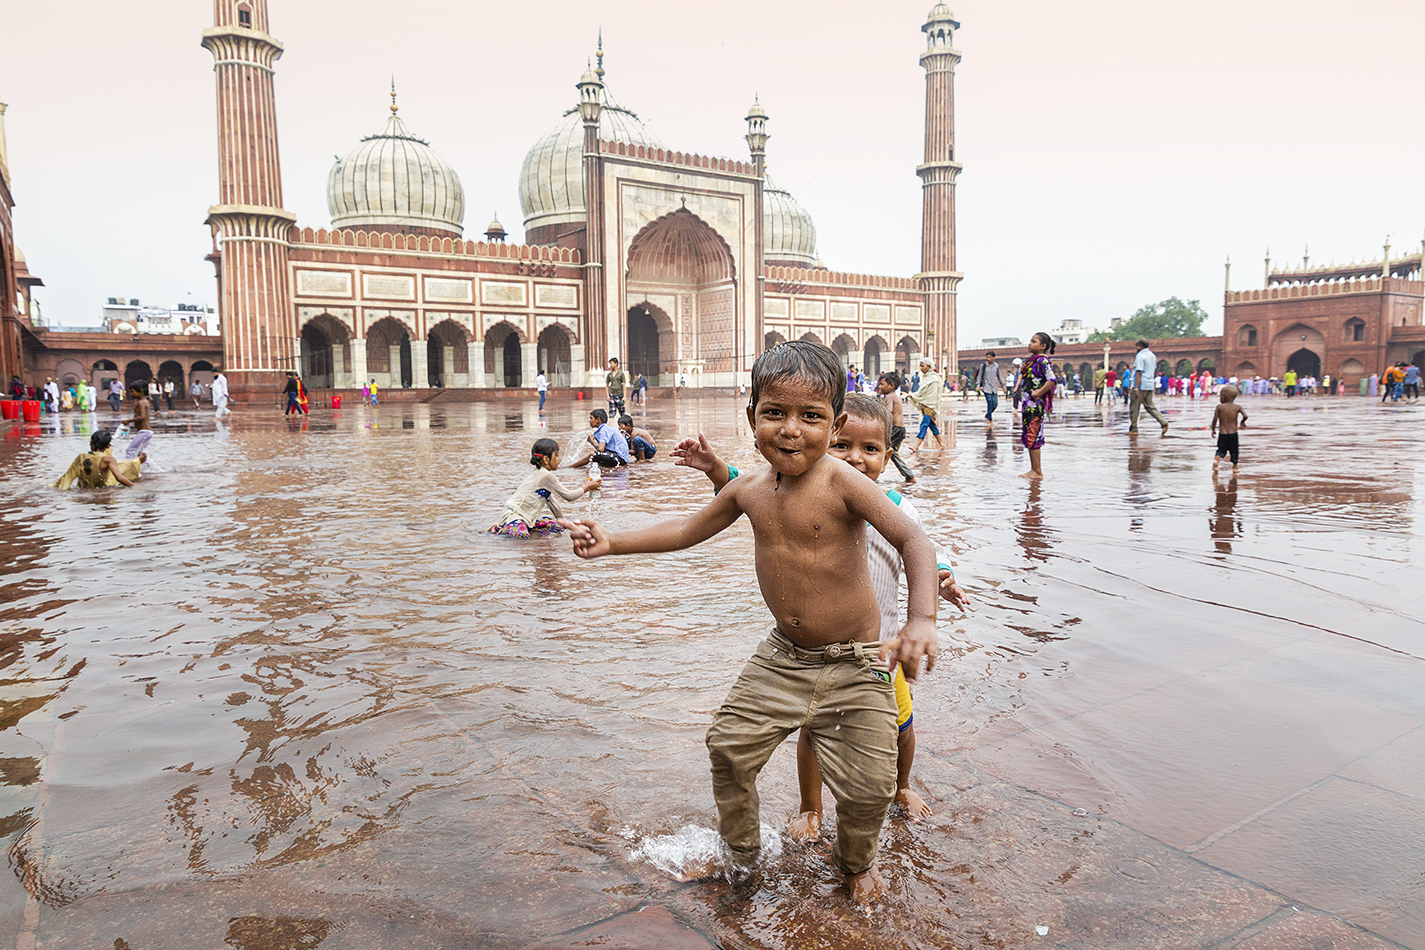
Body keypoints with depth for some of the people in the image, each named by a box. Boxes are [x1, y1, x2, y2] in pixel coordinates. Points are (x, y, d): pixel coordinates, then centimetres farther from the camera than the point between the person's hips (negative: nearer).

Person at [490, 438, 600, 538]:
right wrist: (586, 488, 1)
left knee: (557, 527, 6)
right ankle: (498, 529, -5)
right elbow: (568, 496, -11)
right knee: (521, 536, -36)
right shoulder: (547, 476, -15)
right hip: (513, 515, -10)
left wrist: (561, 519, 32)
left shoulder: (539, 473, 16)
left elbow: (550, 500, 27)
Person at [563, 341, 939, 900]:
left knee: (867, 787, 1)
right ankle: (739, 851, 39)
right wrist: (612, 543, 9)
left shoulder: (841, 483, -22)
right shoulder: (749, 489, -3)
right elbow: (686, 531, 12)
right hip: (782, 658, 5)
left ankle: (855, 863, 37)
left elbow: (913, 540, -29)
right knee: (729, 745, 10)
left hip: (853, 665, -5)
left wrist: (921, 620, -44)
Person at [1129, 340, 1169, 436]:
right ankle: (1163, 422, -5)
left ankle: (1133, 429, 3)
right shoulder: (1152, 355, 15)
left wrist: (1136, 388, -23)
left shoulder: (1140, 356, -11)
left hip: (1141, 385, -8)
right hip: (1150, 385, 8)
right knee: (1150, 407, 11)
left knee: (1134, 408, 0)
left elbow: (1139, 373, -19)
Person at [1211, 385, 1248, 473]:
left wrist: (1213, 429, 4)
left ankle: (1216, 459, -14)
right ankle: (1235, 467, 24)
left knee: (1221, 450, 13)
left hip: (1222, 434, -1)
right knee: (1234, 451, 17)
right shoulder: (1237, 407, 1)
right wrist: (1242, 422, 12)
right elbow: (1245, 416, -10)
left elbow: (1215, 418, -9)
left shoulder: (1219, 407, -4)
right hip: (1233, 433, 1)